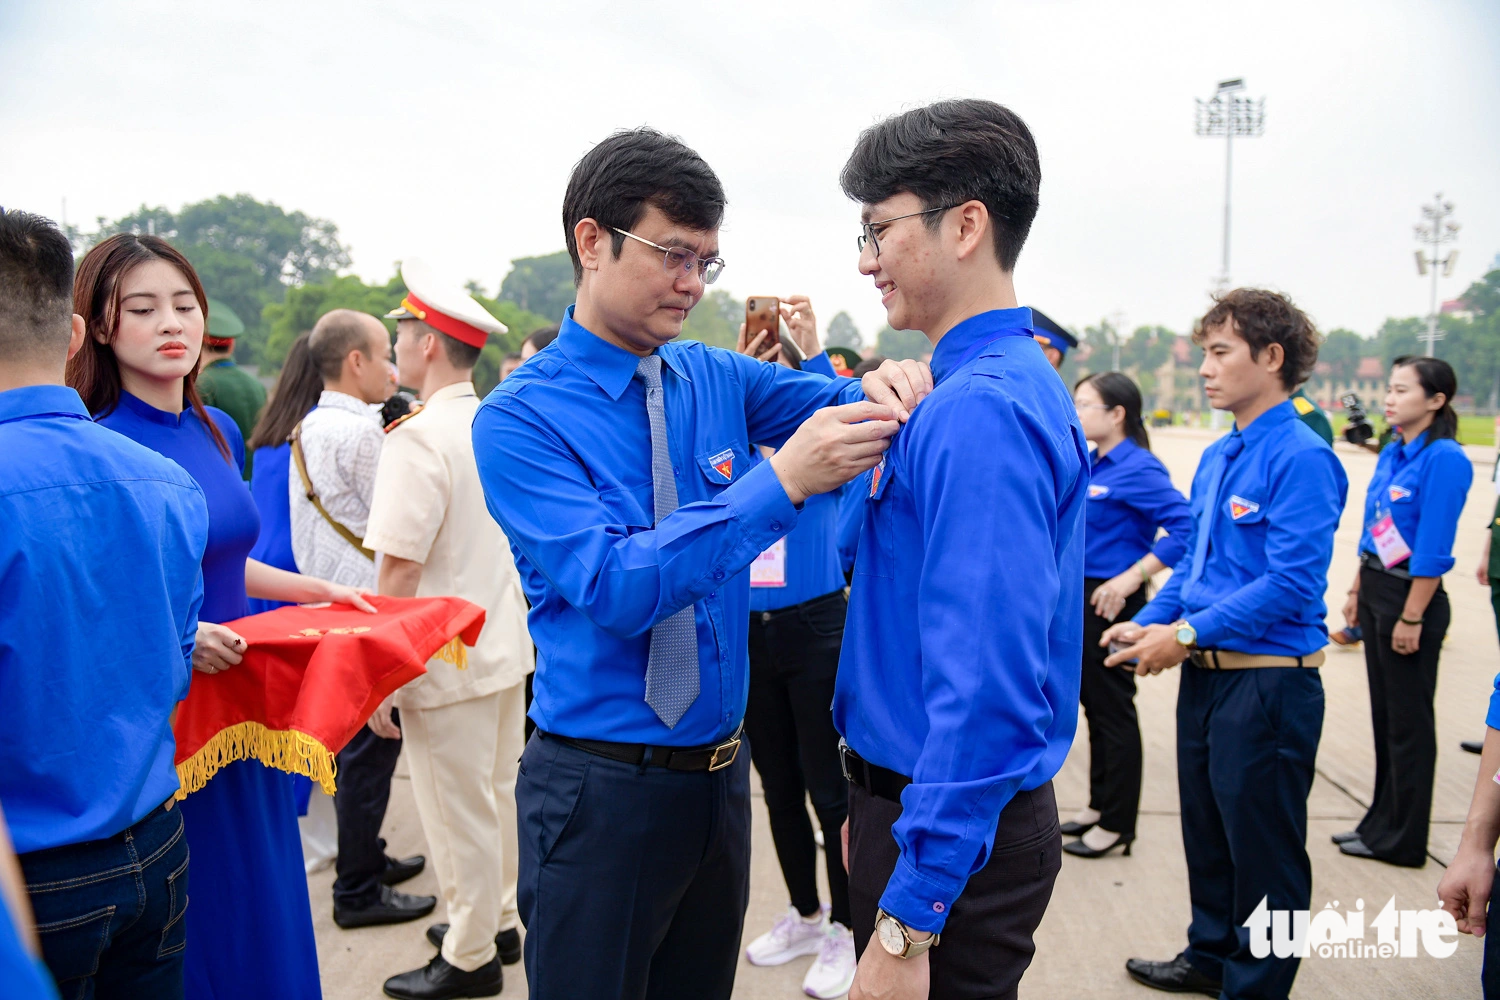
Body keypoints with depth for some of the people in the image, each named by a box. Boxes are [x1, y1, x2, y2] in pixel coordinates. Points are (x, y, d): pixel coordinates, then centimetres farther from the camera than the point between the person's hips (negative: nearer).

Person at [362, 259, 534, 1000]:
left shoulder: (418, 439, -18)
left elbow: (400, 569, -21)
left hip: (446, 659, -8)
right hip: (506, 645, 8)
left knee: (459, 814, 6)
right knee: (499, 796, 20)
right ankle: (499, 922, 37)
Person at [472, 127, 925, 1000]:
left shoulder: (717, 378, 3)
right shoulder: (520, 418, -14)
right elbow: (614, 587, -25)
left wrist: (884, 390, -23)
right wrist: (780, 483, -32)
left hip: (721, 771, 6)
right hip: (602, 786, -5)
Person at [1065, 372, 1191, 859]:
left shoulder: (1139, 468, -16)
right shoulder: (1089, 464, 8)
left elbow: (1185, 530, -24)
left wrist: (1130, 578, -24)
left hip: (1110, 601, -8)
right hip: (1079, 597, 8)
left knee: (1113, 709, 2)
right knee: (1093, 703, 17)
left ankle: (1117, 823, 15)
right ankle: (1099, 804, 31)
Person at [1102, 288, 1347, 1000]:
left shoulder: (1301, 458, -17)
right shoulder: (1217, 458, 10)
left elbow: (1291, 583, -23)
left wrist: (1187, 634, -21)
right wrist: (1149, 624, 1)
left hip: (1268, 681, -9)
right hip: (1205, 675, 9)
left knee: (1264, 851, 8)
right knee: (1207, 834, 21)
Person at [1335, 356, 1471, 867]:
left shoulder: (1444, 459, -17)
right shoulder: (1391, 454, 9)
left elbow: (1434, 550, -19)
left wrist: (1412, 618, -19)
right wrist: (1357, 591, 14)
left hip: (1410, 595, -8)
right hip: (1377, 590, 8)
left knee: (1407, 723, 4)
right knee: (1384, 715, 17)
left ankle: (1403, 838, 17)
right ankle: (1382, 821, 29)